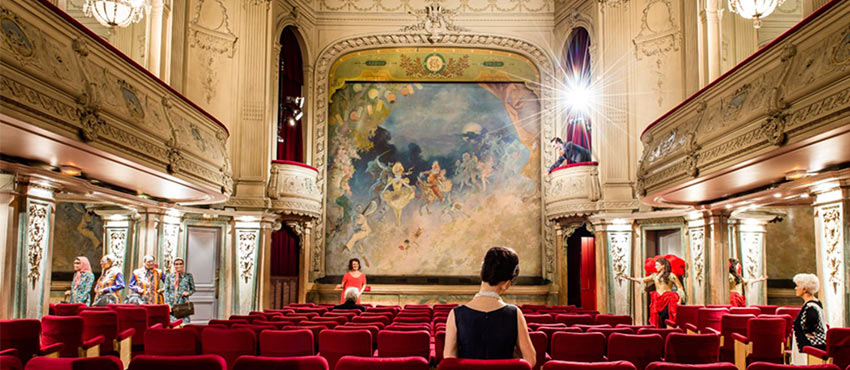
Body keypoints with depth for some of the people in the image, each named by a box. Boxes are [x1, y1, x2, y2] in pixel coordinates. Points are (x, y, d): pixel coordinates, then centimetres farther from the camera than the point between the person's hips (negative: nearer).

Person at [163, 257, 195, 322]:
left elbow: (193, 289, 16)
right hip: (172, 304, 1)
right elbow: (166, 291, 6)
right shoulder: (169, 276, 9)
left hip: (183, 303, -1)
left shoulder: (188, 276, 7)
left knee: (185, 322, -10)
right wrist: (168, 304, -4)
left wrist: (188, 293, -6)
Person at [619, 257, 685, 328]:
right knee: (659, 324, -2)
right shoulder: (655, 276, 12)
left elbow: (680, 288, 1)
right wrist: (629, 278, 0)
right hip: (658, 302, 4)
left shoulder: (671, 276, 0)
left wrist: (679, 301, -9)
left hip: (668, 302, -4)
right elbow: (642, 280, 9)